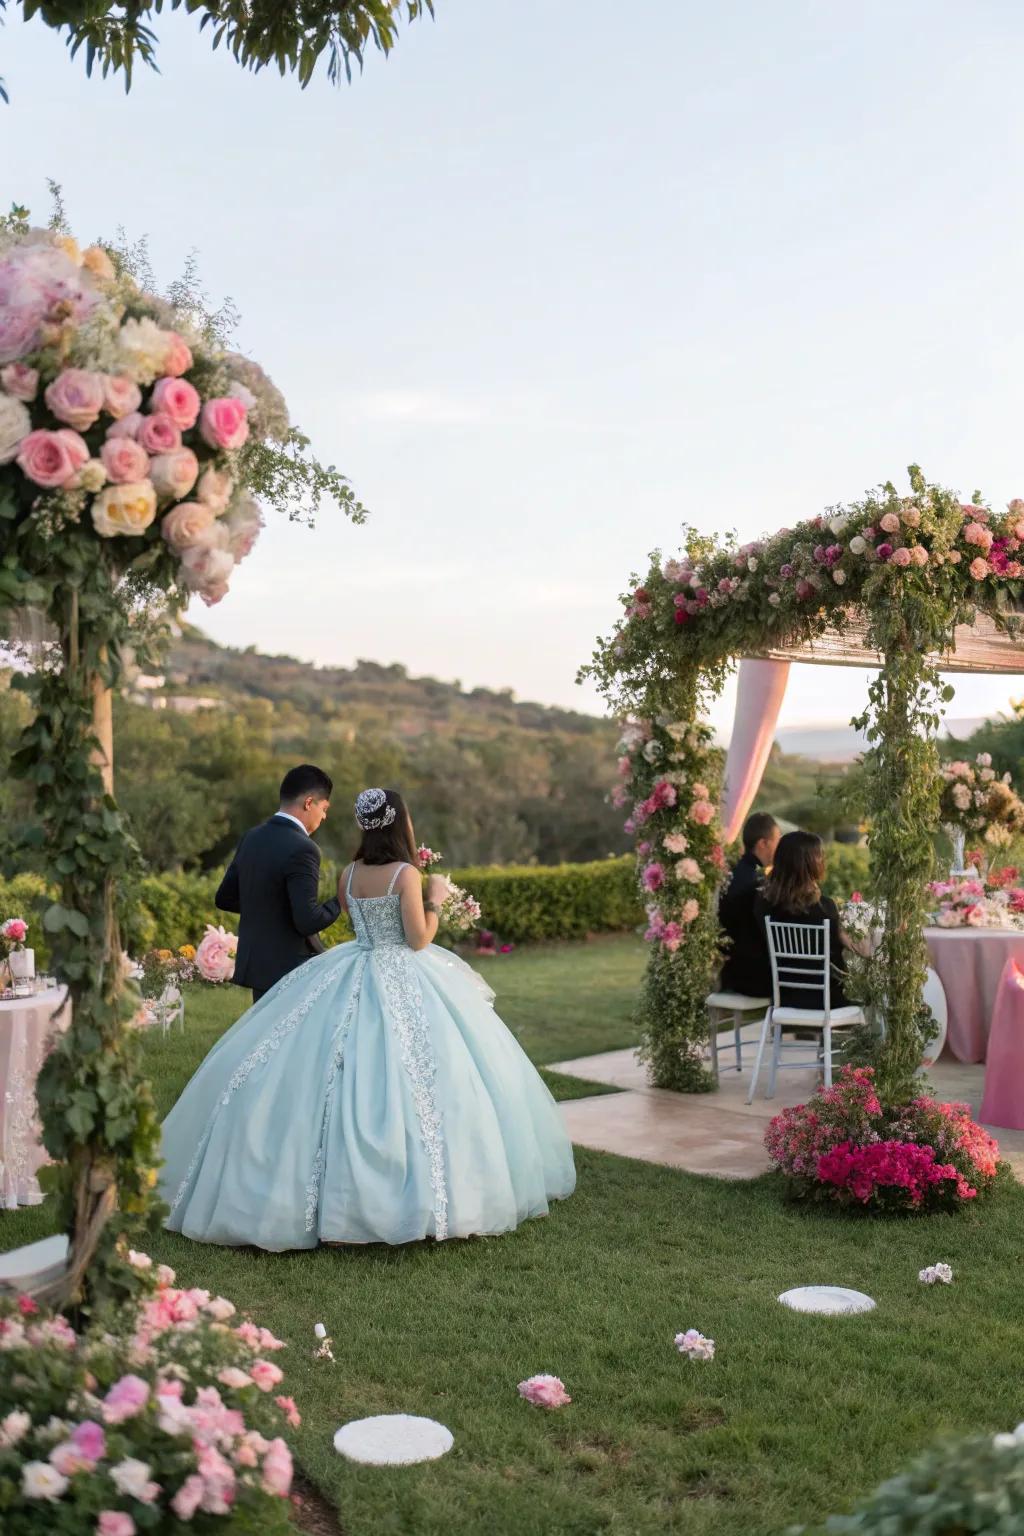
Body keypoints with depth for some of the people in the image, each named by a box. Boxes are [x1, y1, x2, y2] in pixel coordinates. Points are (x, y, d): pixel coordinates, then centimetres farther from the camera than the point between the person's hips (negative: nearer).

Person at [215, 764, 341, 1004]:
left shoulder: (251, 838, 6)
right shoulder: (301, 850, -20)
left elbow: (224, 899, 14)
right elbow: (308, 921, -24)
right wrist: (341, 901, -7)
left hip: (255, 964, 8)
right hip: (292, 972, -8)